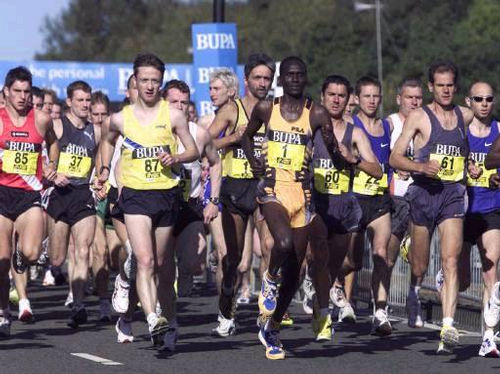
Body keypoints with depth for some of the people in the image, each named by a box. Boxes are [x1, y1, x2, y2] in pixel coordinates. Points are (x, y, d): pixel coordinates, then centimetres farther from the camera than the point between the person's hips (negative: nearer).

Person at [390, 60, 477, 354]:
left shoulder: (466, 116, 10)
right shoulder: (419, 117, -2)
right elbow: (395, 158, -6)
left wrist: (470, 165, 10)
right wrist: (421, 167, -23)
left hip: (453, 193, 2)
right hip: (424, 192, -2)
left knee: (451, 261, -15)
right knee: (420, 266, 7)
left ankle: (448, 326, -22)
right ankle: (413, 296, 42)